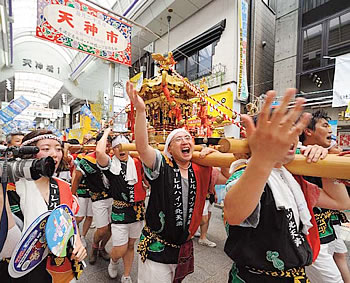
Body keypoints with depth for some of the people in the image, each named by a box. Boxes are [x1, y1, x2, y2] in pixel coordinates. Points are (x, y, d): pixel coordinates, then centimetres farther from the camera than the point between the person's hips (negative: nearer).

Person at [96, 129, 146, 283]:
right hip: (119, 212, -2)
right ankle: (113, 261, 43)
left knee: (130, 246, 19)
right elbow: (99, 151, -26)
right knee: (120, 251, 6)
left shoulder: (137, 163, 2)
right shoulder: (110, 164, -6)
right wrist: (106, 132, -13)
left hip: (138, 211, 3)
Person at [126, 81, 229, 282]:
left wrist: (215, 154, -12)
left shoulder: (202, 171, -5)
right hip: (157, 248, -5)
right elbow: (142, 146, -33)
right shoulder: (161, 166, -18)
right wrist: (140, 110, -42)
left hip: (185, 248, 5)